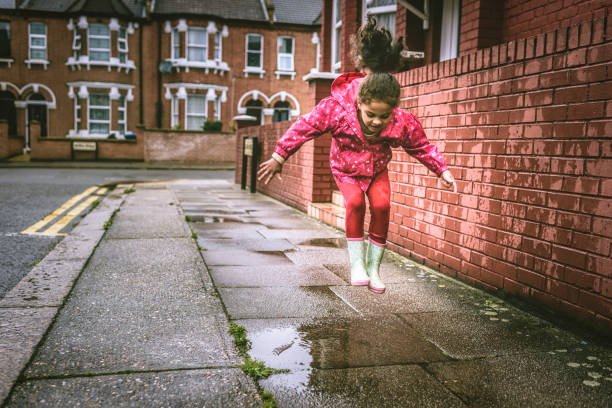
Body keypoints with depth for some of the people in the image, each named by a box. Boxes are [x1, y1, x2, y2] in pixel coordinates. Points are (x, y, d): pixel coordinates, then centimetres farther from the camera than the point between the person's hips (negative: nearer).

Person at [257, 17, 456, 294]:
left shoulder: (403, 122, -25)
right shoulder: (336, 108, -32)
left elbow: (422, 146, -5)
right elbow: (304, 127, -20)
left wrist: (442, 171, -3)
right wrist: (279, 157, -15)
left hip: (377, 170, 2)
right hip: (345, 170, -2)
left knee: (381, 205, -22)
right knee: (355, 202, -29)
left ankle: (373, 267, -7)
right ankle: (356, 263, -15)